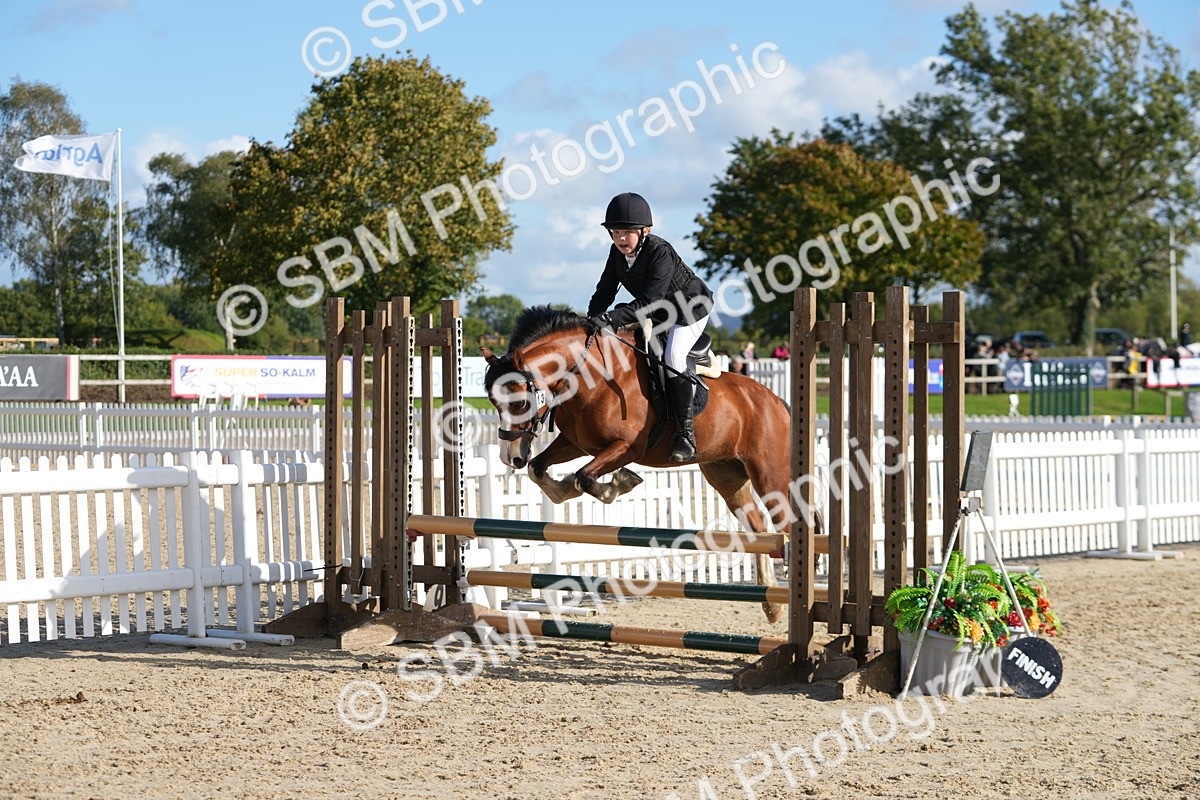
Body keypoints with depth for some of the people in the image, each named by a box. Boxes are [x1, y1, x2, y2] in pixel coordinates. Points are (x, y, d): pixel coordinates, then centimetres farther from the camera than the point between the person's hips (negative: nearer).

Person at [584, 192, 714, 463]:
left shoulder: (660, 253, -32)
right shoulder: (617, 253, -9)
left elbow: (648, 302, -39)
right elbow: (604, 292, -4)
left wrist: (610, 318, -48)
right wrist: (593, 321, -24)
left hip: (690, 308, -9)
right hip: (657, 315, 9)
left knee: (672, 356, -28)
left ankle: (686, 432, -25)